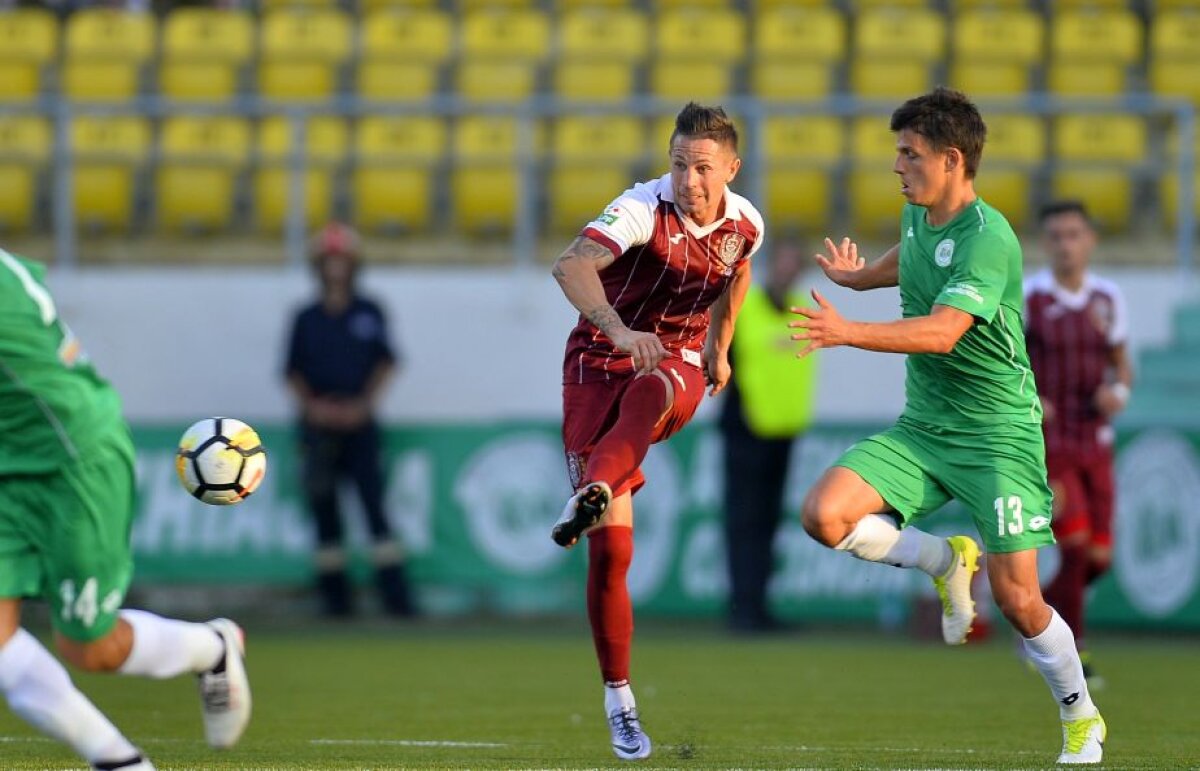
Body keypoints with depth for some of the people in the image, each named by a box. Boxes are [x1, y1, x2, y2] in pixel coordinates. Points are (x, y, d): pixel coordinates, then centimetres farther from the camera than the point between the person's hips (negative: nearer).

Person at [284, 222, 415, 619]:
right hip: (318, 420, 1)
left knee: (373, 500, -9)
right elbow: (294, 371, 9)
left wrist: (363, 404, -9)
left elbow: (385, 363, 3)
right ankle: (334, 595, 5)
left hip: (359, 420, -1)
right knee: (323, 507, 1)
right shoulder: (306, 318, 8)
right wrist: (310, 405, -8)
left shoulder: (369, 314, 6)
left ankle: (394, 592, -11)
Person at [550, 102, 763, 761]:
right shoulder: (645, 208, -19)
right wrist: (620, 330, -53)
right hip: (600, 361, -3)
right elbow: (571, 266, -38)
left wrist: (719, 346, 29)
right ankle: (617, 696, 5)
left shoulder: (745, 224, -1)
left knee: (652, 390, -40)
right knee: (610, 549, -8)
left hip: (677, 366, 3)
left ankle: (591, 497, -61)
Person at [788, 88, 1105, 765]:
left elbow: (941, 330, -34)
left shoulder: (988, 239, -21)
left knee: (1016, 598, -8)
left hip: (998, 433, -7)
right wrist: (859, 276, 41)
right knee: (825, 514, -16)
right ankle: (946, 561, 9)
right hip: (922, 427, 7)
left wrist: (848, 332, -43)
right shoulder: (917, 215, 4)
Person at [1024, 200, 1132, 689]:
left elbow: (1122, 365, 15)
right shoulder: (1028, 298, -9)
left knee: (1098, 557, 2)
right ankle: (1072, 653, -3)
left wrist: (1118, 391, -7)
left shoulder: (1107, 299, 5)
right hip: (1046, 442, -5)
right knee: (1076, 542, -17)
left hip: (1095, 442, 5)